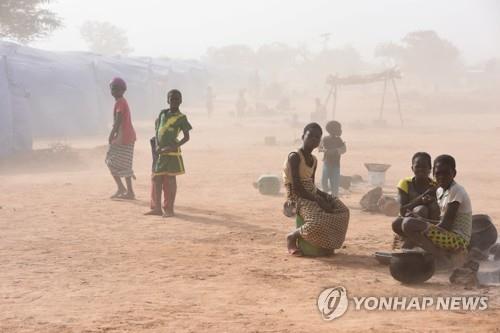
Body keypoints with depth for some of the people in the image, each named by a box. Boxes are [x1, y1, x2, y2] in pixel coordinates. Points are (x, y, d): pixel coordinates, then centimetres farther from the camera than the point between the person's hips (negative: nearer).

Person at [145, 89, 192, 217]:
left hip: (172, 153, -4)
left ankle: (169, 209, 5)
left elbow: (186, 137, -3)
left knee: (170, 180, -1)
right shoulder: (162, 113, 10)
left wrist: (173, 147, -15)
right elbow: (156, 131, 15)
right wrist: (157, 146, -1)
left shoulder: (181, 118, -3)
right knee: (156, 180, 6)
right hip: (160, 152, 5)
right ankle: (156, 208, 14)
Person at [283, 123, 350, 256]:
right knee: (318, 222, -33)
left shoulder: (314, 160, 13)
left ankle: (326, 243, 14)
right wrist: (318, 201, -21)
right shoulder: (294, 157, -16)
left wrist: (323, 196, -6)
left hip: (311, 195, 9)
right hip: (297, 197, -9)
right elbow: (297, 187, -20)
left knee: (342, 210, 1)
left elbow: (311, 185, 14)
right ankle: (292, 236, -6)